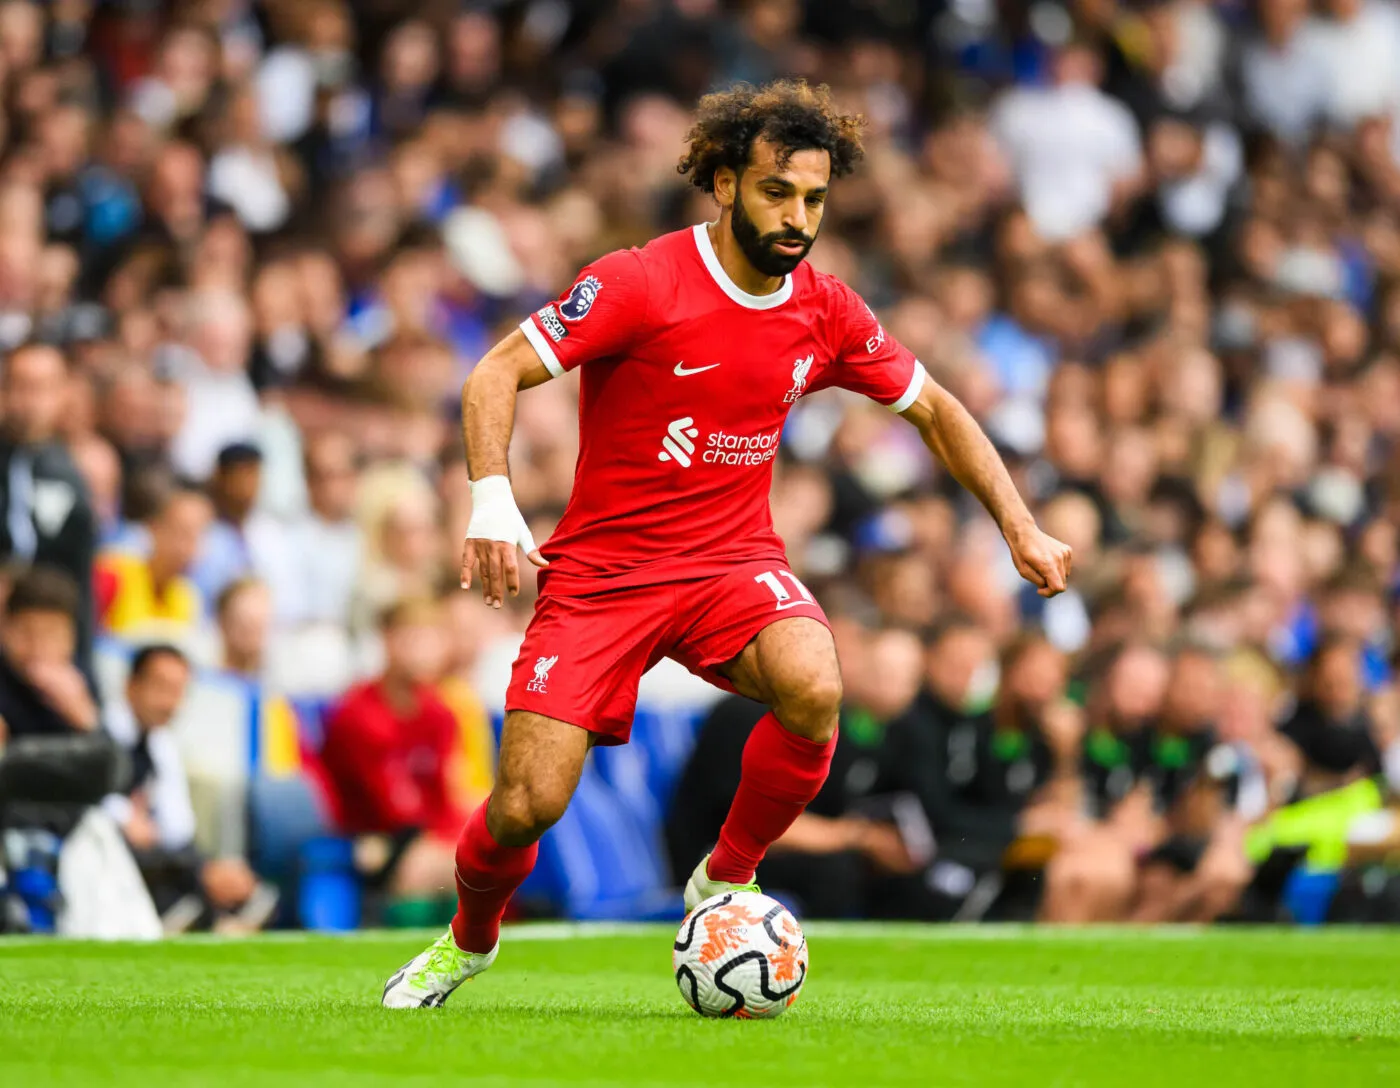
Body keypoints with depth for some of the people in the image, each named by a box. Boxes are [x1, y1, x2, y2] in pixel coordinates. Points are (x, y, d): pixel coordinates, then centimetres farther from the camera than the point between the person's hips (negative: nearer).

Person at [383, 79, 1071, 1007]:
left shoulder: (826, 311, 0)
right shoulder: (641, 285, -14)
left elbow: (933, 409, 14)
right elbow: (496, 375, -14)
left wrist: (1020, 528, 6)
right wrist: (493, 504, -29)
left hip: (735, 563, 3)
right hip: (602, 570, -3)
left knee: (813, 688, -31)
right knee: (527, 806, -12)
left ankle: (727, 881, -5)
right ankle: (470, 939, 24)